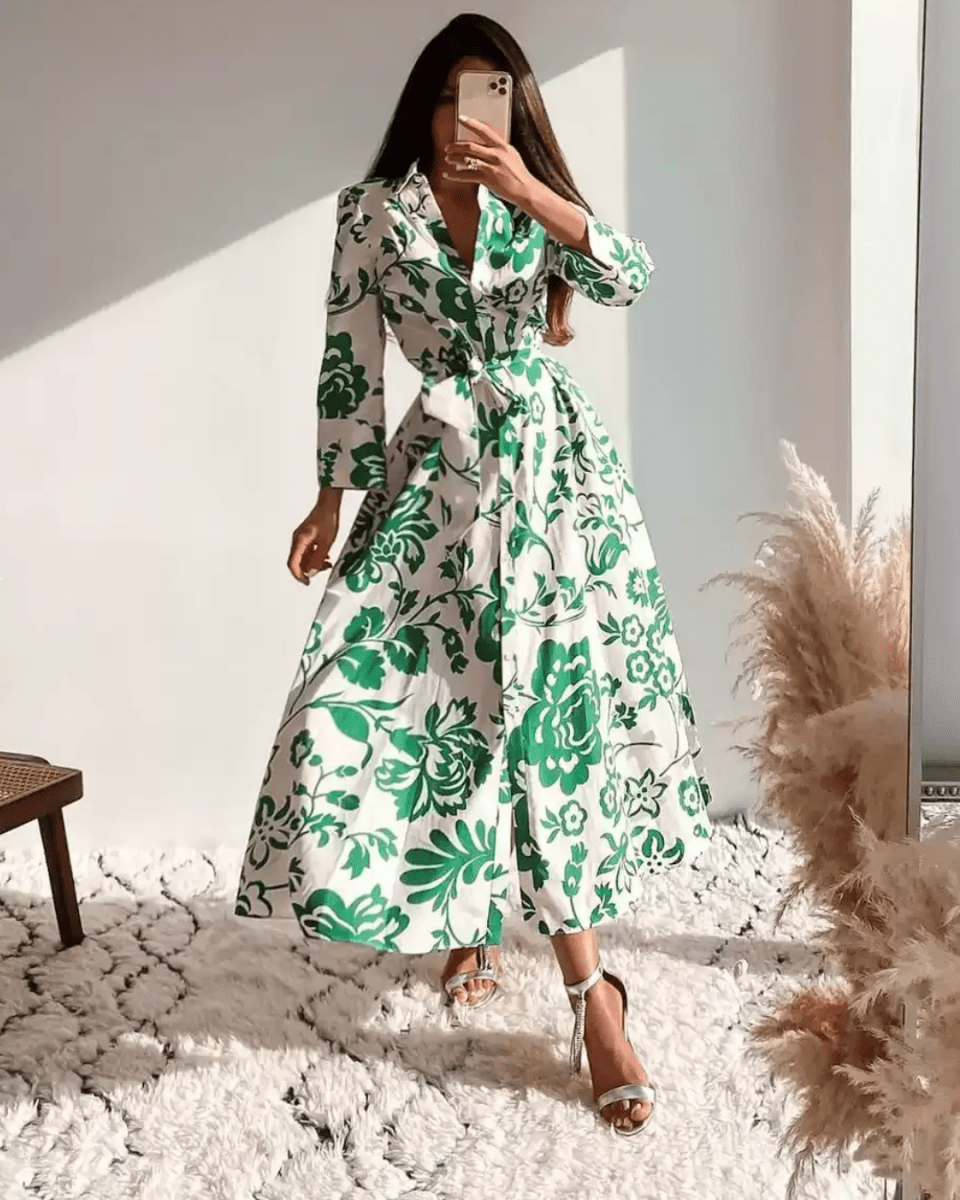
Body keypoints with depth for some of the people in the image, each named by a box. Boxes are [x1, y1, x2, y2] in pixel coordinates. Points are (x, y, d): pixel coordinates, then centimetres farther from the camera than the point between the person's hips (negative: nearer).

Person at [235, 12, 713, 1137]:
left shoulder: (532, 201, 9)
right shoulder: (373, 212, 6)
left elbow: (628, 277, -8)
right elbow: (350, 361, 3)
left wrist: (529, 190, -21)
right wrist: (333, 496, -2)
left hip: (553, 460, 1)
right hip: (440, 469, 0)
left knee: (554, 693, -1)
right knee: (418, 687, -6)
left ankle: (587, 988, 10)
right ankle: (466, 917, 16)